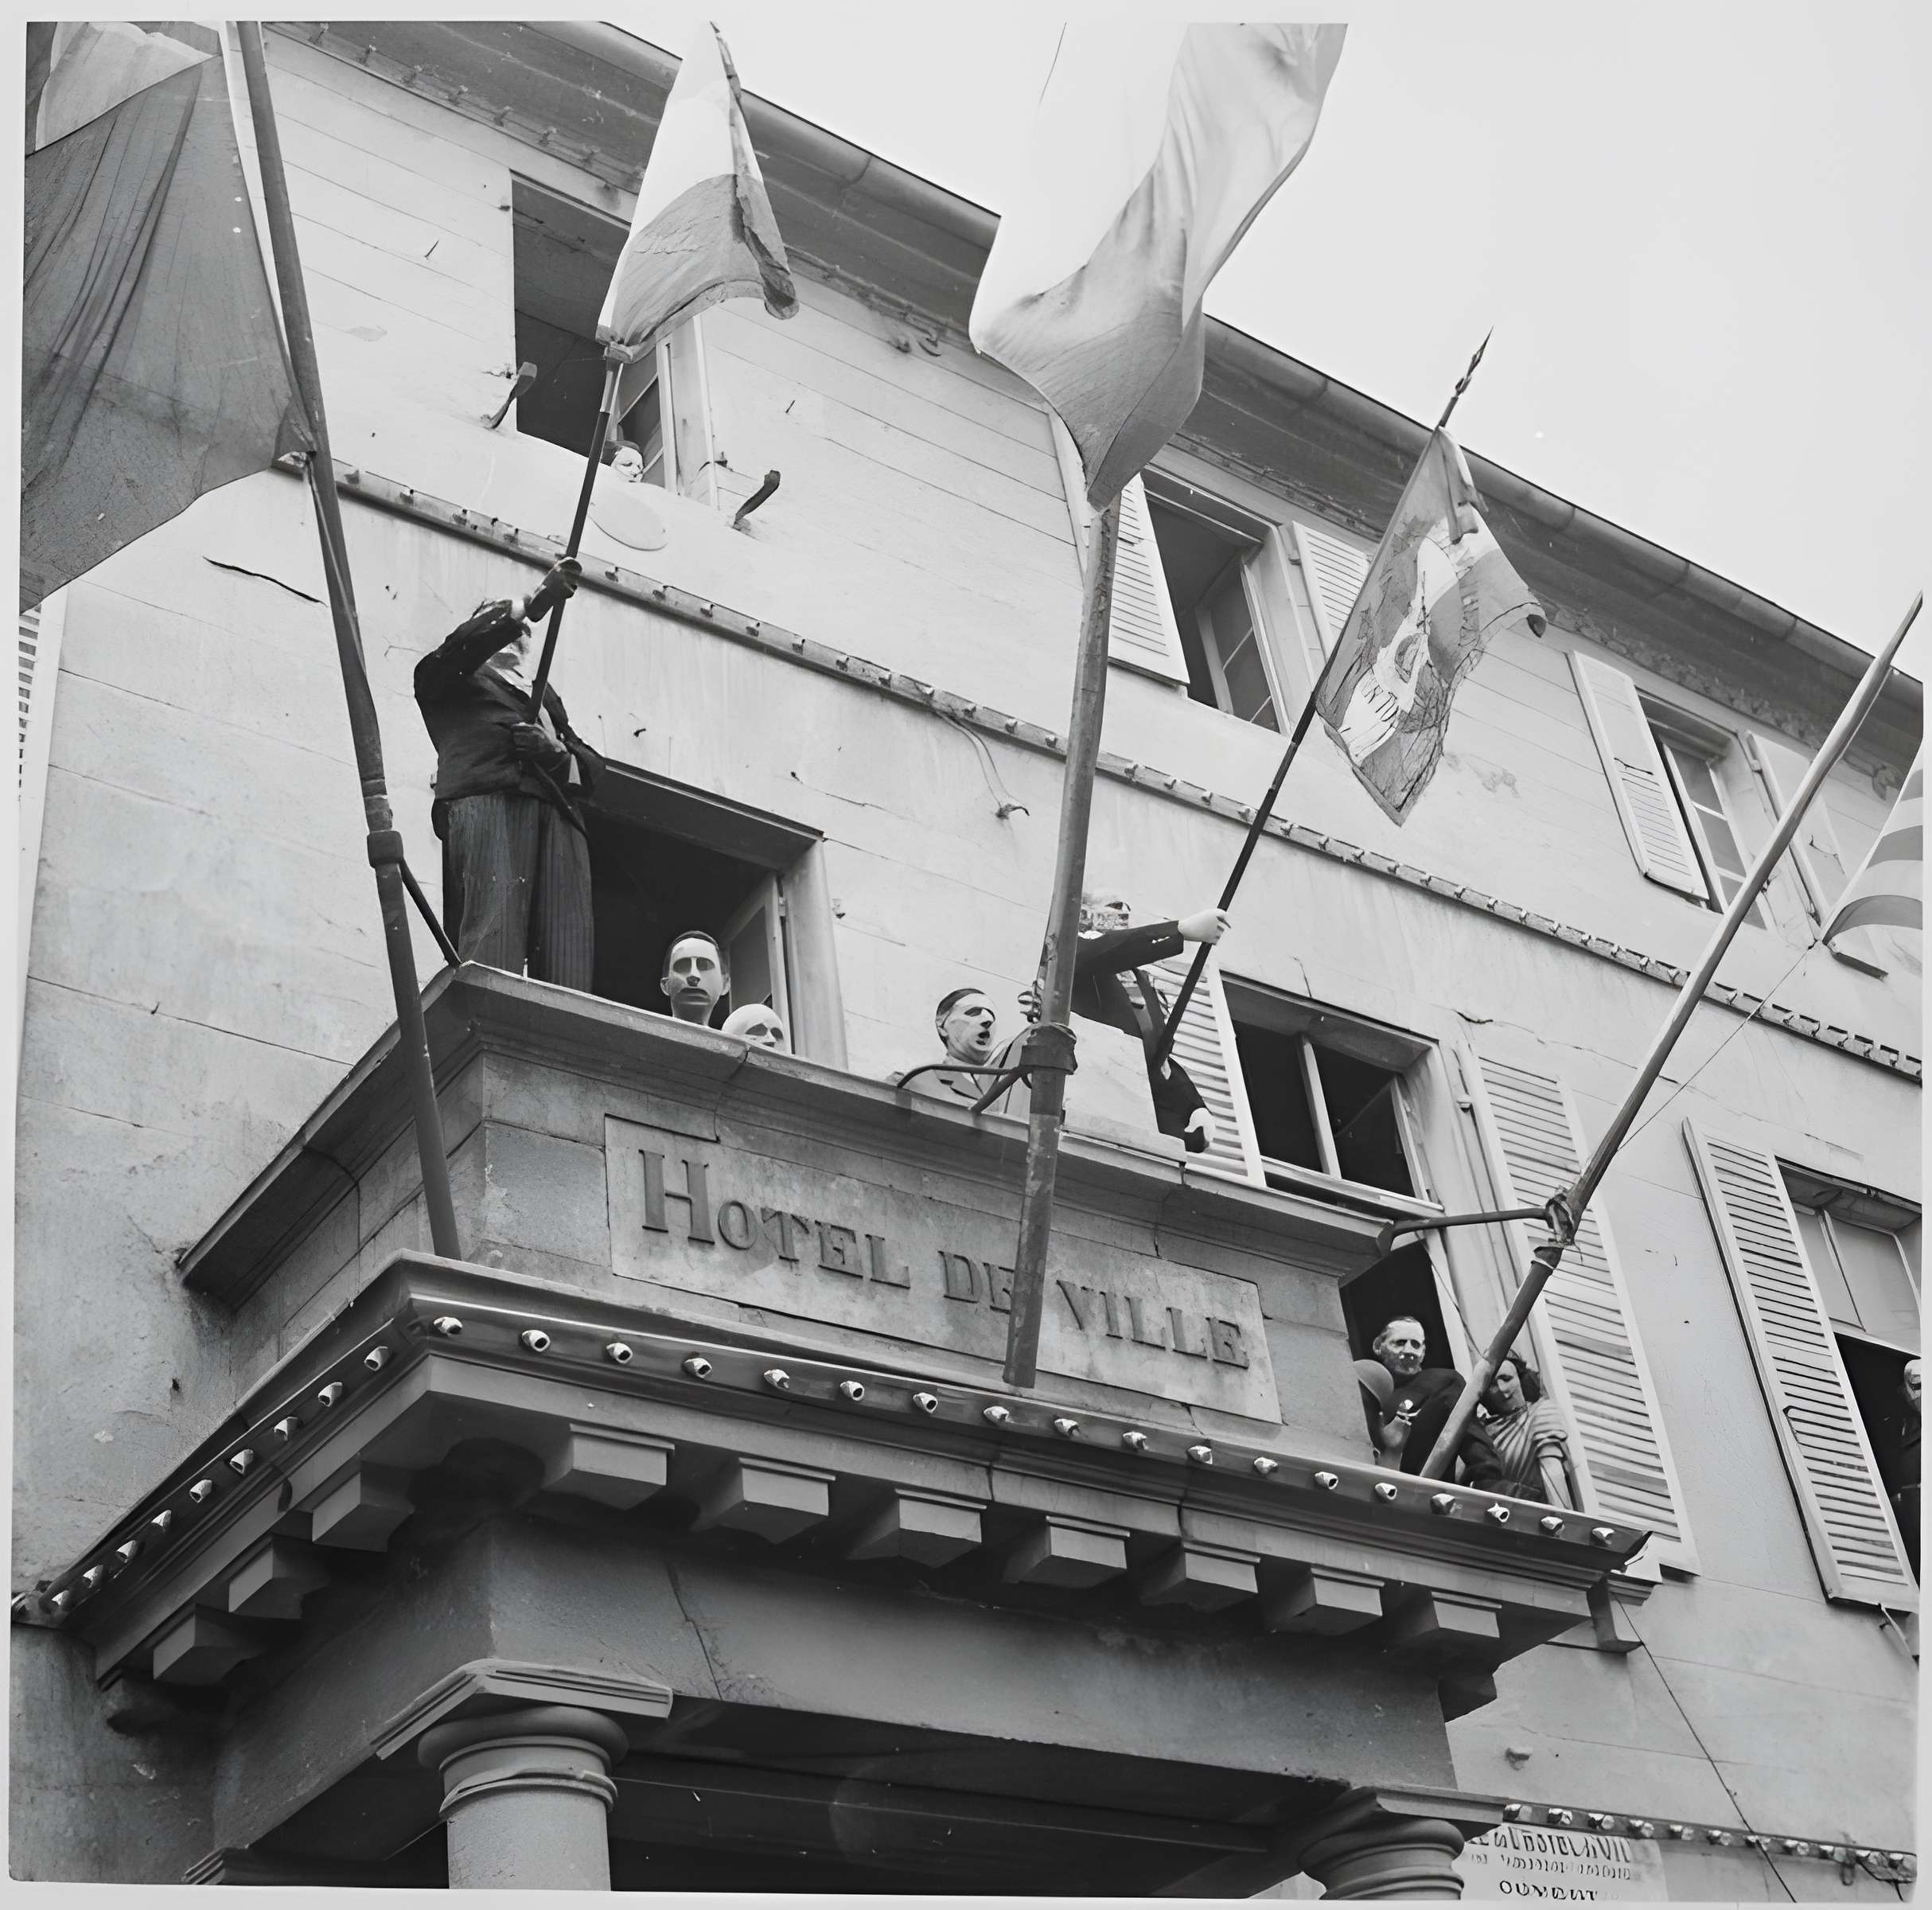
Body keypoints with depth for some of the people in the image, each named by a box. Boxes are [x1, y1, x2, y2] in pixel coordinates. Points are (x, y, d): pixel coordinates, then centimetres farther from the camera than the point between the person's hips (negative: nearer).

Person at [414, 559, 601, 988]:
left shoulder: (544, 694, 40)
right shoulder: (454, 680, 30)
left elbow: (593, 766, 27)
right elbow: (460, 648, 5)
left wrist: (557, 753, 3)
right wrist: (531, 603, -5)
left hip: (557, 817, 4)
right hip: (486, 802, -4)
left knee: (569, 964, -19)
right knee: (493, 944, -26)